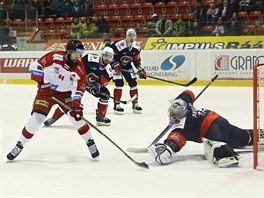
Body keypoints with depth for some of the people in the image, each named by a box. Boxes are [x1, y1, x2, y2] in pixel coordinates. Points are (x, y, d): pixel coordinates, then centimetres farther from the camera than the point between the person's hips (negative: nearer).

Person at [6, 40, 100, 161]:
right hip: (46, 90, -2)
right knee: (36, 118, -12)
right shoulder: (54, 57, -21)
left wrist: (76, 103, -24)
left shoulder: (79, 69, -12)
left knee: (76, 116, -12)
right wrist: (42, 82, -20)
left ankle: (90, 142, 8)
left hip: (66, 93, 2)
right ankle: (19, 145, 1)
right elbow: (35, 66, -16)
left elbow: (79, 88, -10)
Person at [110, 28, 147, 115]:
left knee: (133, 83, 1)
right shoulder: (119, 45, -28)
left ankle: (135, 103, 11)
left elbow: (136, 59, 2)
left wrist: (140, 69, -7)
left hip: (127, 66, 6)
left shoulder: (136, 46, -8)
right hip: (116, 65, -6)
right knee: (119, 83, -16)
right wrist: (116, 65, -24)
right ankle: (116, 105, -10)